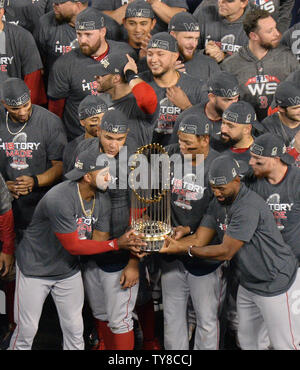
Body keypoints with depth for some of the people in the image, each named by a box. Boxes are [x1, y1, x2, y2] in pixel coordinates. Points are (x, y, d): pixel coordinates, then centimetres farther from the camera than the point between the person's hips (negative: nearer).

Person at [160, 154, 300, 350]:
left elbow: (226, 252, -24)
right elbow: (198, 239, 1)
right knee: (246, 341, 17)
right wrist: (167, 245, -15)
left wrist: (186, 249, -17)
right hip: (248, 285, 9)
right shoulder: (218, 203, 3)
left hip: (276, 286, -9)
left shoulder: (248, 207, -27)